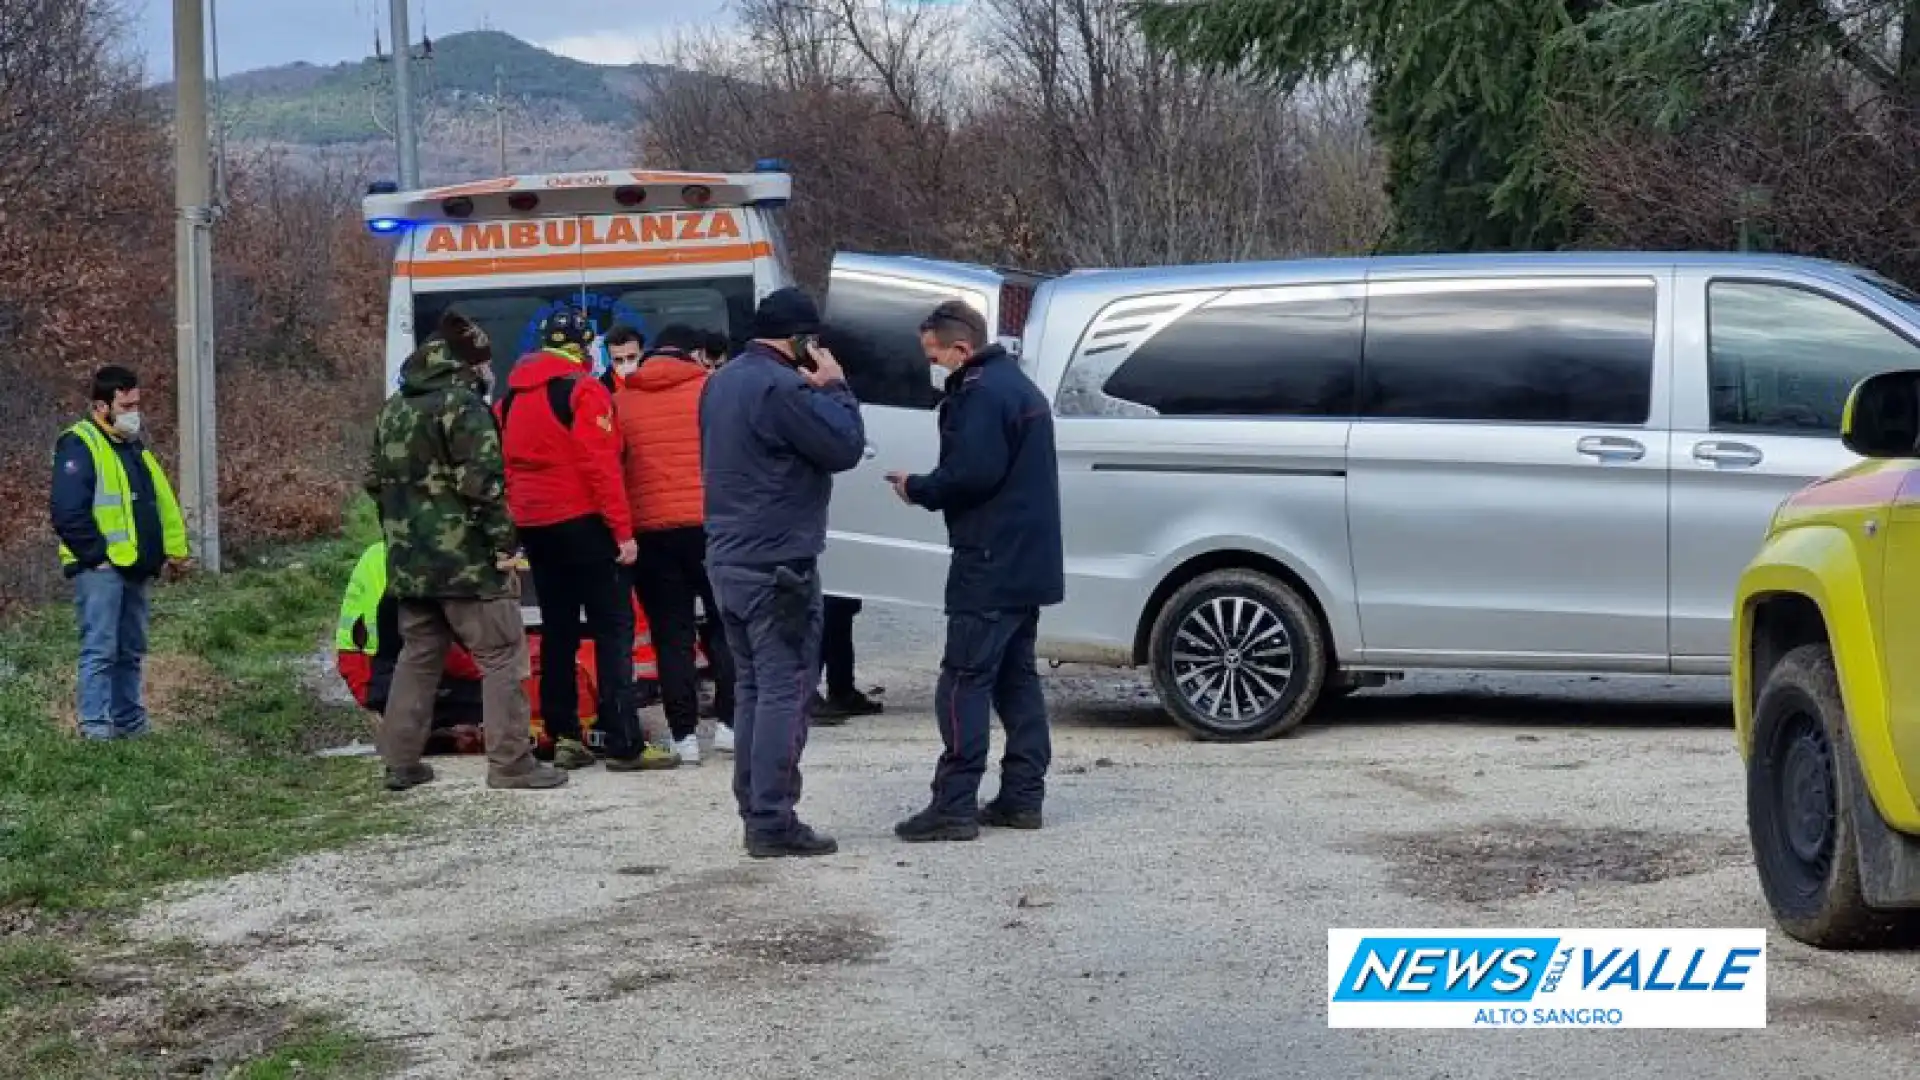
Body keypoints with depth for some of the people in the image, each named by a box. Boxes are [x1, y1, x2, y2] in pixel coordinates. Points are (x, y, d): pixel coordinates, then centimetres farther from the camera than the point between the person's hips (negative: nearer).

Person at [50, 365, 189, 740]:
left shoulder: (135, 448, 19)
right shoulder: (80, 446, -9)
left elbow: (163, 504, 24)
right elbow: (68, 513, -18)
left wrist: (175, 548, 13)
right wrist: (98, 554, -18)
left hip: (135, 569, 9)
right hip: (99, 569, -9)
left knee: (131, 653, 13)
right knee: (99, 651, -12)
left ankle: (132, 729, 20)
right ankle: (96, 731, -13)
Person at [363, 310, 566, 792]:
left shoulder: (394, 409, 16)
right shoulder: (461, 403, -11)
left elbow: (377, 479, 21)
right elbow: (481, 479, -19)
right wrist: (503, 540, -15)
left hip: (409, 559, 8)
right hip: (466, 557, -8)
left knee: (418, 656, 16)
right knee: (501, 656, -3)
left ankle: (401, 761, 16)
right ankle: (510, 762, -6)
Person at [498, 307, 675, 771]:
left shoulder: (513, 395, 12)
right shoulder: (583, 389, -12)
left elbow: (505, 464, 15)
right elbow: (601, 465, -18)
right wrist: (623, 530, -17)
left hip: (533, 524, 7)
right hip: (583, 522, -7)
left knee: (558, 630, 13)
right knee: (613, 629, -5)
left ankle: (563, 737, 12)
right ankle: (623, 743, -10)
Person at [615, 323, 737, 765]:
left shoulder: (621, 400, 8)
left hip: (650, 530, 1)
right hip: (711, 525, -1)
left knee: (671, 634, 5)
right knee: (725, 627, 12)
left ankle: (685, 734, 2)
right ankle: (728, 722, 6)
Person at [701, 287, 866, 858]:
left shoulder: (722, 382, 14)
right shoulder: (781, 389, -17)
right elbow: (846, 446, -17)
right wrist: (833, 387, -2)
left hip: (729, 561, 10)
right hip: (777, 566, -10)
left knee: (752, 688, 14)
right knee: (784, 691, -7)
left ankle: (755, 812, 17)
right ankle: (773, 823, -8)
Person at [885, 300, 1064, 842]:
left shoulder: (981, 393, -14)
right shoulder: (1018, 385, 19)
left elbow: (973, 474, -23)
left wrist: (917, 489, -7)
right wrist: (926, 487, 14)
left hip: (990, 567, -11)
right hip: (1029, 564, 11)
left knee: (964, 682, -9)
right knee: (1016, 676, 14)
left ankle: (953, 806, -11)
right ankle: (1022, 797, 16)